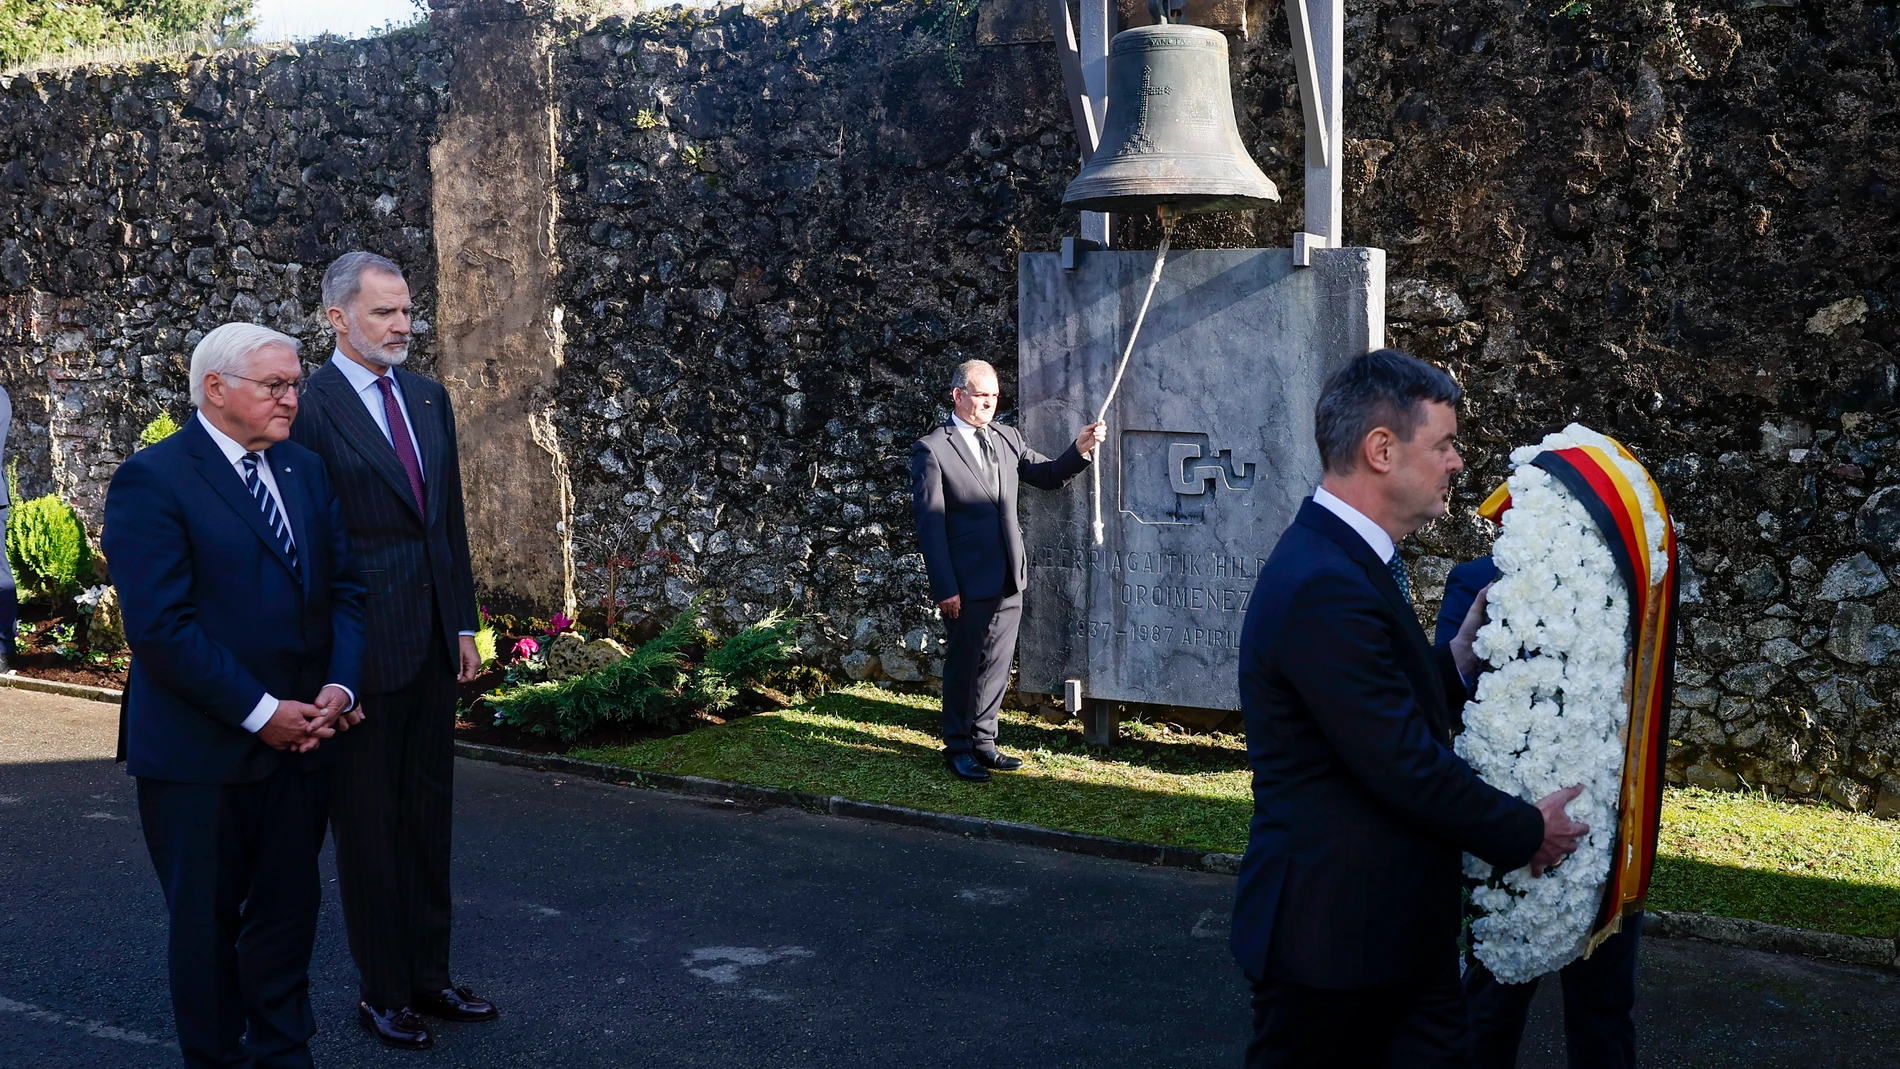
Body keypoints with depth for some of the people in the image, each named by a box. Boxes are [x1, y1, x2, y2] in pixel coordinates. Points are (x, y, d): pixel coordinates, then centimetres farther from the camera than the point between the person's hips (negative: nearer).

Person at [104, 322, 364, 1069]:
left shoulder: (307, 470, 9)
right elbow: (161, 627, -19)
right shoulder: (153, 480, -12)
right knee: (208, 921, 10)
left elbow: (343, 588, 9)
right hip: (201, 750, -5)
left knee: (288, 911, 14)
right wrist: (259, 713, -17)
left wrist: (339, 686, -7)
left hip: (299, 739, 6)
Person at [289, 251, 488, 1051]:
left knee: (429, 812, 15)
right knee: (369, 821, 6)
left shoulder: (428, 398, 9)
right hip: (364, 644, -7)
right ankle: (383, 992, 19)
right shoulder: (310, 409, -12)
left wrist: (464, 622, 11)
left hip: (434, 636, 7)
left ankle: (429, 974, 27)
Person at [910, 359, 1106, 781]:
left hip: (1009, 580, 6)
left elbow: (1049, 476, 16)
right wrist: (945, 588, -15)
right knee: (963, 665, 6)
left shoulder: (1007, 438, 10)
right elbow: (929, 523, -11)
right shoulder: (931, 449, -8)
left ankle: (982, 742, 27)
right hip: (967, 583, -6)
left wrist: (1080, 449, -4)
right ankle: (958, 748, 20)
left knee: (996, 665, 13)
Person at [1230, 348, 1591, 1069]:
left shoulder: (1344, 560, 10)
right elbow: (1406, 766, -22)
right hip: (1335, 935, -10)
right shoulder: (1324, 588, -24)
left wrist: (1461, 656, 3)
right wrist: (1527, 832, -9)